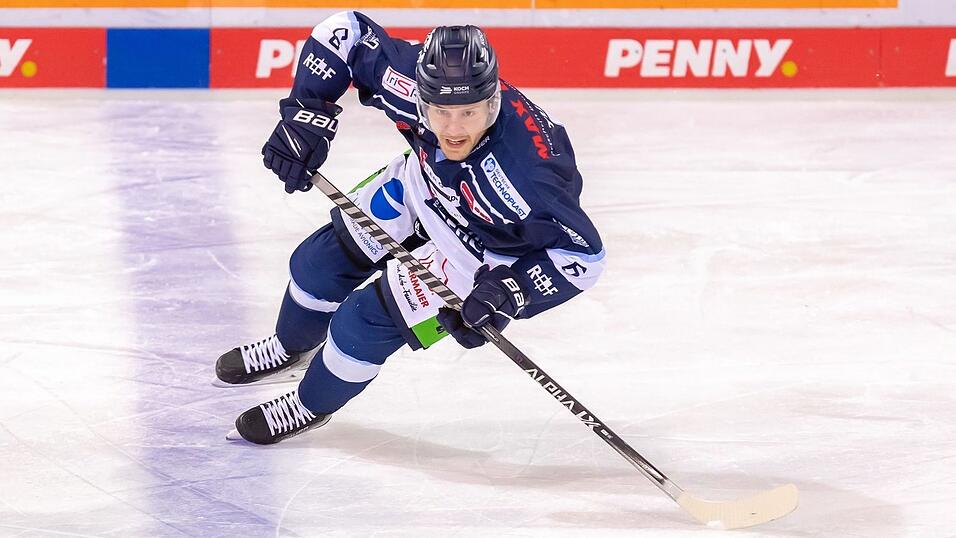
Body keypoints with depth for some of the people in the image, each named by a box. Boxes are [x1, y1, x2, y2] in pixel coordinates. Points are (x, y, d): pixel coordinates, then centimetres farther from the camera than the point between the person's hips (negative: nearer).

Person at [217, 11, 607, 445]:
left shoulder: (526, 170, -45)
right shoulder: (413, 79, -34)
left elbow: (582, 254, -36)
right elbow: (345, 32, -18)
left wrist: (511, 291, -44)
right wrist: (305, 115, -24)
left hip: (486, 249, -5)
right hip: (423, 185, 5)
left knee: (368, 320, -7)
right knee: (320, 260, 16)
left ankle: (311, 407, 26)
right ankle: (291, 349, 51)